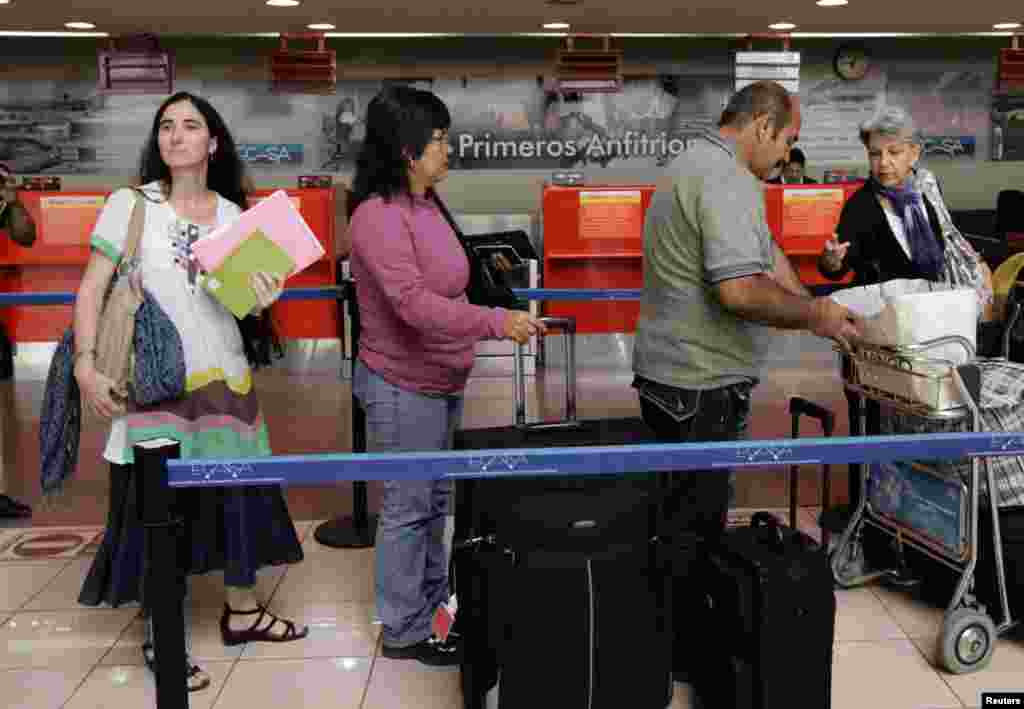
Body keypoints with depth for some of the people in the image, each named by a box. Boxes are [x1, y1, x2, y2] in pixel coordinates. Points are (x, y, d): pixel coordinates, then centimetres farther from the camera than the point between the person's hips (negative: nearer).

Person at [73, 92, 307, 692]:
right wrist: (86, 363, -13)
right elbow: (92, 289, -3)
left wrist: (262, 301, -11)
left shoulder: (233, 214, 8)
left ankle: (242, 610, 29)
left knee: (241, 489, 10)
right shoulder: (130, 204, -2)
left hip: (225, 376, 4)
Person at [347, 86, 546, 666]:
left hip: (441, 381, 9)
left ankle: (434, 597, 36)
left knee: (436, 499, 20)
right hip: (403, 389, -9)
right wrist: (496, 322, -33)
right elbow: (414, 303, -30)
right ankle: (404, 631, 17)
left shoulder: (425, 204, 8)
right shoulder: (378, 216, -21)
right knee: (408, 508, 2)